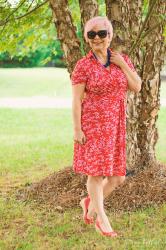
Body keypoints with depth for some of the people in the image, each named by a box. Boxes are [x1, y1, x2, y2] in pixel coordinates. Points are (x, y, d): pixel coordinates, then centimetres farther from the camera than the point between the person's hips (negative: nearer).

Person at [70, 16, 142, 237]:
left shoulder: (122, 59, 6)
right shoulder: (83, 65, -7)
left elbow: (137, 87, 2)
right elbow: (76, 99, -9)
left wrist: (123, 65, -8)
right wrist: (77, 129, -14)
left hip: (116, 125, 5)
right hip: (93, 125, -5)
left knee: (118, 176, 7)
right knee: (97, 172, -2)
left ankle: (90, 203, 30)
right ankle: (102, 219, 11)